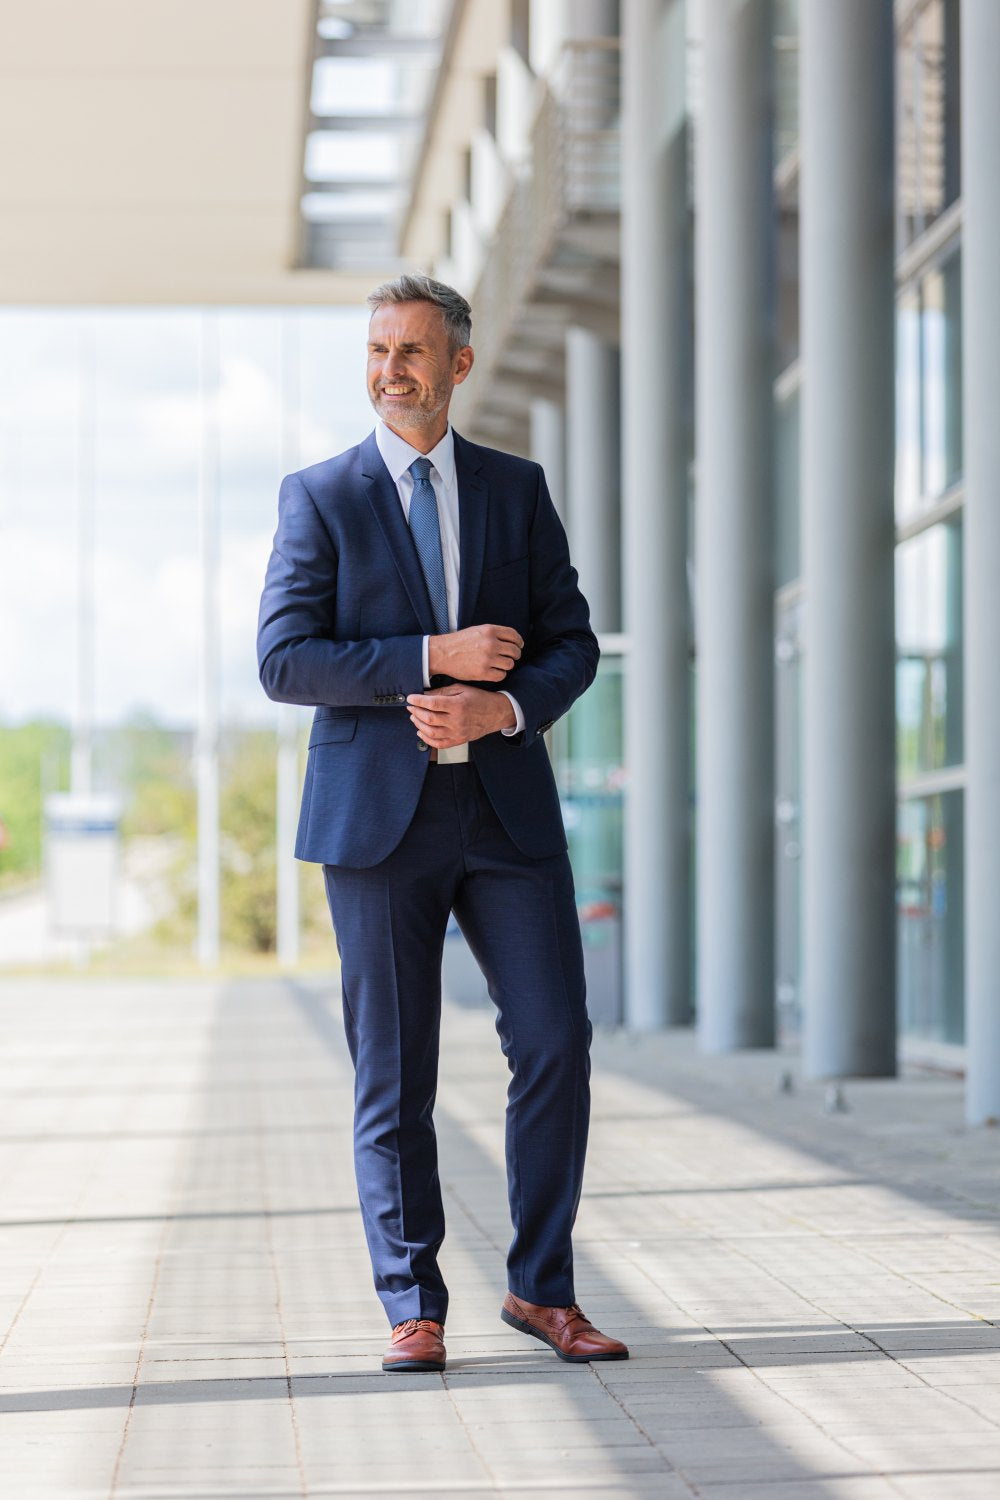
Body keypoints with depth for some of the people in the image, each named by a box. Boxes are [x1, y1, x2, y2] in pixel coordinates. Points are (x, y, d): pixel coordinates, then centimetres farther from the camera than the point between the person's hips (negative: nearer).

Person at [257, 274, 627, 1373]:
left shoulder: (516, 489, 11)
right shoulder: (320, 497, 4)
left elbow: (572, 643, 10)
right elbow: (284, 659, -5)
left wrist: (501, 708, -10)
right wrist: (431, 659, -13)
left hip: (508, 808, 2)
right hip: (377, 815, -2)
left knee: (554, 1044, -4)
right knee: (393, 1075, 1)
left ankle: (541, 1291, 10)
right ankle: (413, 1310, 10)